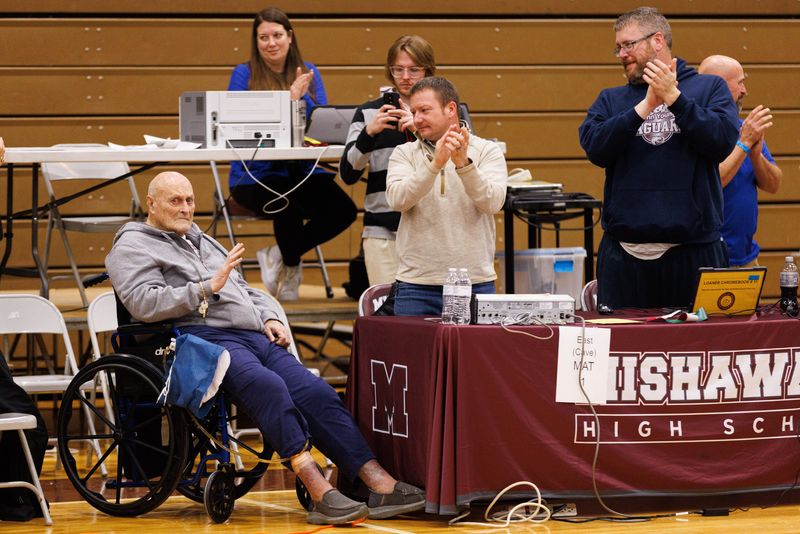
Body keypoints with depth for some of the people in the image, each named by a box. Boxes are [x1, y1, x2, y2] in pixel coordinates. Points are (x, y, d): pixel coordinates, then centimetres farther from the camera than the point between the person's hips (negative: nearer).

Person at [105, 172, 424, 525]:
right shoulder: (133, 246, 7)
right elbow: (143, 303, -10)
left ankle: (381, 486, -21)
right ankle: (320, 494, -42)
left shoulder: (202, 242, 32)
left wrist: (268, 318, 15)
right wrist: (207, 288, -15)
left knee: (318, 393, -12)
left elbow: (245, 289, 36)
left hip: (255, 337, 8)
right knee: (269, 387, -34)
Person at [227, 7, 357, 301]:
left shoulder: (308, 72, 12)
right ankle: (291, 268, -2)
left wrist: (300, 97, -15)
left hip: (302, 171, 4)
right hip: (256, 174, -4)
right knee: (290, 206, -37)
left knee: (344, 210, -24)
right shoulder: (244, 75, 2)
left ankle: (279, 256, 1)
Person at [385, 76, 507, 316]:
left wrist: (463, 163, -24)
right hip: (416, 286, 1)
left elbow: (492, 202, -11)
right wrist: (435, 164, -23)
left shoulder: (487, 151, 5)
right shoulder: (404, 154, 8)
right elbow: (397, 199, -11)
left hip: (475, 283, -1)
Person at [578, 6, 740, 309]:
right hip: (624, 253, 2)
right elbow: (594, 148, -4)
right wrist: (645, 107, -11)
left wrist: (673, 98, -12)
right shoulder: (610, 100, 14)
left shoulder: (709, 88, 8)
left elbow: (723, 142, -8)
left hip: (694, 250, -2)